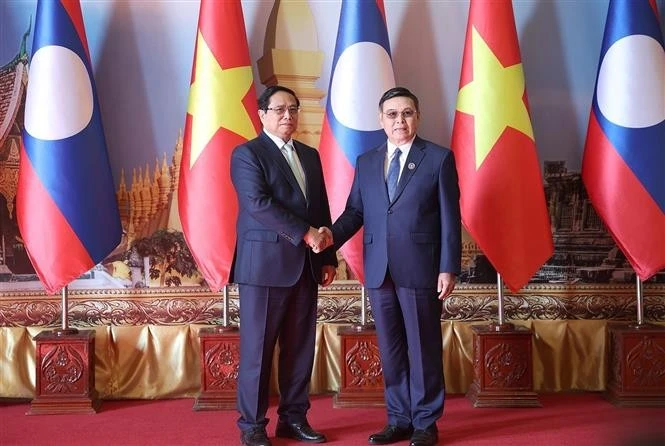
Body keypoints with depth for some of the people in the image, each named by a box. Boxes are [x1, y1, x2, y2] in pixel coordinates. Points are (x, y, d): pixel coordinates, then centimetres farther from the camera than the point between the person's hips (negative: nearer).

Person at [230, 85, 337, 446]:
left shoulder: (310, 156, 17)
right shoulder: (247, 154, -3)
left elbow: (322, 210, 17)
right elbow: (258, 203, -16)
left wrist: (328, 258, 11)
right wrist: (304, 234, -19)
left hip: (305, 267, 6)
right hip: (265, 265, -6)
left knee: (300, 348, 9)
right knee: (258, 348, 0)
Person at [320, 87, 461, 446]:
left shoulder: (439, 158, 0)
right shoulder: (366, 162, 12)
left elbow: (450, 218, -3)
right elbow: (355, 211, 8)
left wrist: (448, 268, -9)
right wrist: (334, 234, -12)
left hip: (420, 269, -4)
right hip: (379, 271, 4)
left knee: (423, 348, 5)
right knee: (390, 350, 11)